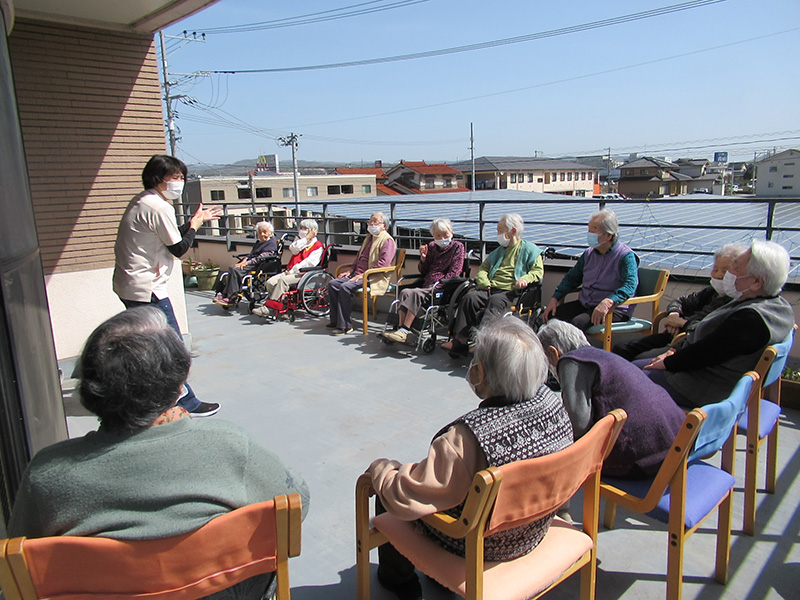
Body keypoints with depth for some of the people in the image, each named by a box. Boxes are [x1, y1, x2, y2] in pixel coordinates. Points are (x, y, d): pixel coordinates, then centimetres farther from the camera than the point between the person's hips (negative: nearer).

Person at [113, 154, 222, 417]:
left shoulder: (142, 202, 15)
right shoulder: (157, 206, -17)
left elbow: (170, 237, 20)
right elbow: (179, 248, -13)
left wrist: (196, 219, 18)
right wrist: (195, 224, 2)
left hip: (128, 285, 11)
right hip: (146, 289, -11)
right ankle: (186, 403, 7)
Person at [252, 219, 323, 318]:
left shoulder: (318, 246, 2)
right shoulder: (300, 240, 24)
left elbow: (310, 262, -13)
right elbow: (293, 249, 1)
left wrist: (294, 270, -17)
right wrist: (307, 238, -3)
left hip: (304, 273, -7)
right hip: (290, 271, 8)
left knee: (283, 280, -31)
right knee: (270, 282, -14)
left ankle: (268, 309, -30)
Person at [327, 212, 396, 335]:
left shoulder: (387, 240, -8)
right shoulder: (369, 237, 23)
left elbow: (384, 262, -21)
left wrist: (364, 274, -23)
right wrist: (351, 269, 14)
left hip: (373, 278, -9)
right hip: (358, 273, 10)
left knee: (345, 287, -29)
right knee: (332, 284, -6)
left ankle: (345, 326, -22)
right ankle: (335, 320, -1)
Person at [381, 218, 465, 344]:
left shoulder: (457, 246, 3)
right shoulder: (431, 246, 19)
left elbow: (453, 273, -5)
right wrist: (423, 258, 3)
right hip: (426, 285, 6)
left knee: (415, 294, -31)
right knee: (405, 292, -23)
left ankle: (404, 331, -31)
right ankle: (401, 328, -30)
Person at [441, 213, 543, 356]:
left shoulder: (530, 249, 15)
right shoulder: (498, 251, 33)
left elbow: (538, 271, 4)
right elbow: (483, 268, 31)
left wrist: (525, 279, -18)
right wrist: (483, 281, 7)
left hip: (510, 291, -5)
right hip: (490, 289, 5)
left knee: (494, 301, -38)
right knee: (469, 297, -25)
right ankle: (459, 340, -35)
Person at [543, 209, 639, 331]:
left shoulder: (626, 256, -9)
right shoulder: (589, 253, 12)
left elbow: (630, 285, -24)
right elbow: (572, 278, 20)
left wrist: (608, 302, -42)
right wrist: (555, 298, 5)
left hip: (614, 310, -7)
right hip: (584, 304, 7)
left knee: (578, 322, -33)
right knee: (549, 316, -14)